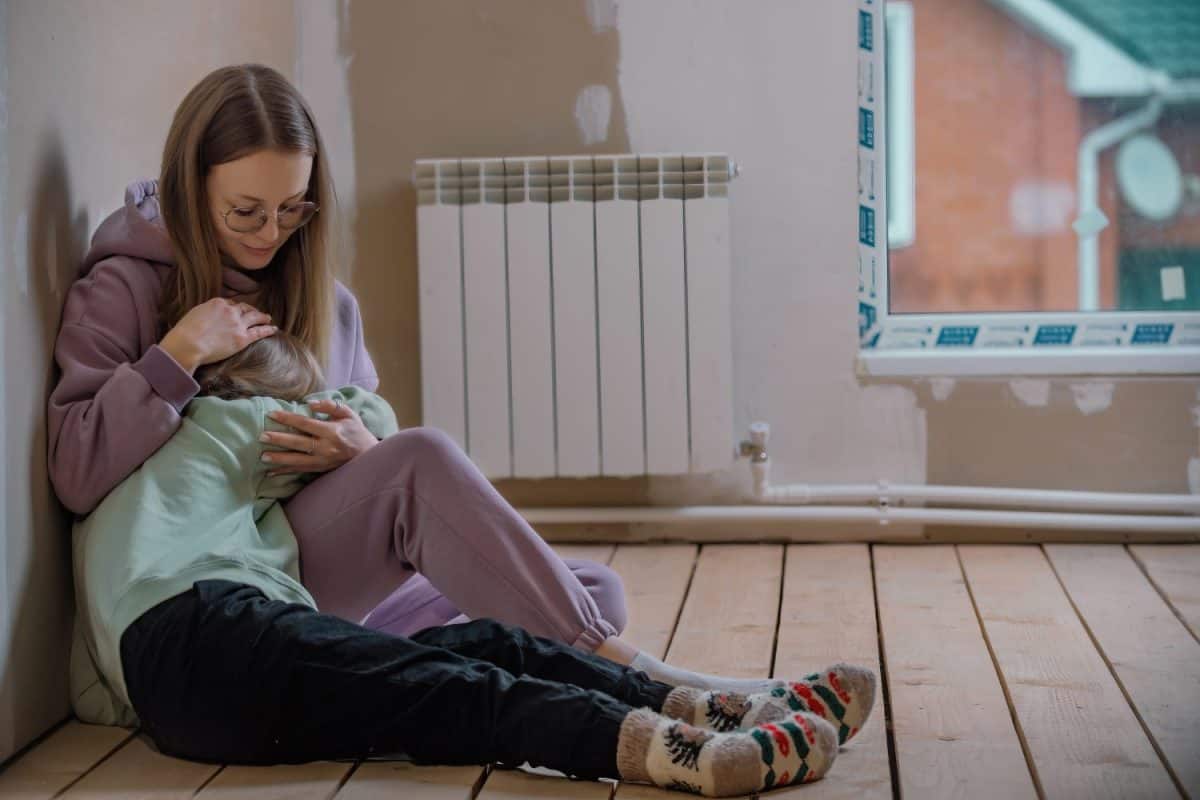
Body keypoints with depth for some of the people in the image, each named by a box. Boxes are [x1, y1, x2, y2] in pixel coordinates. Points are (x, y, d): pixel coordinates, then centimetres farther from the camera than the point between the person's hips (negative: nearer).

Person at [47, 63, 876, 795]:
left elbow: (384, 449, 17)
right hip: (190, 623, -7)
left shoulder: (326, 301, 18)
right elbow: (76, 477, -8)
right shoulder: (124, 290, 2)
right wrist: (178, 353, -15)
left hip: (306, 595, 7)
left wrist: (366, 455, -6)